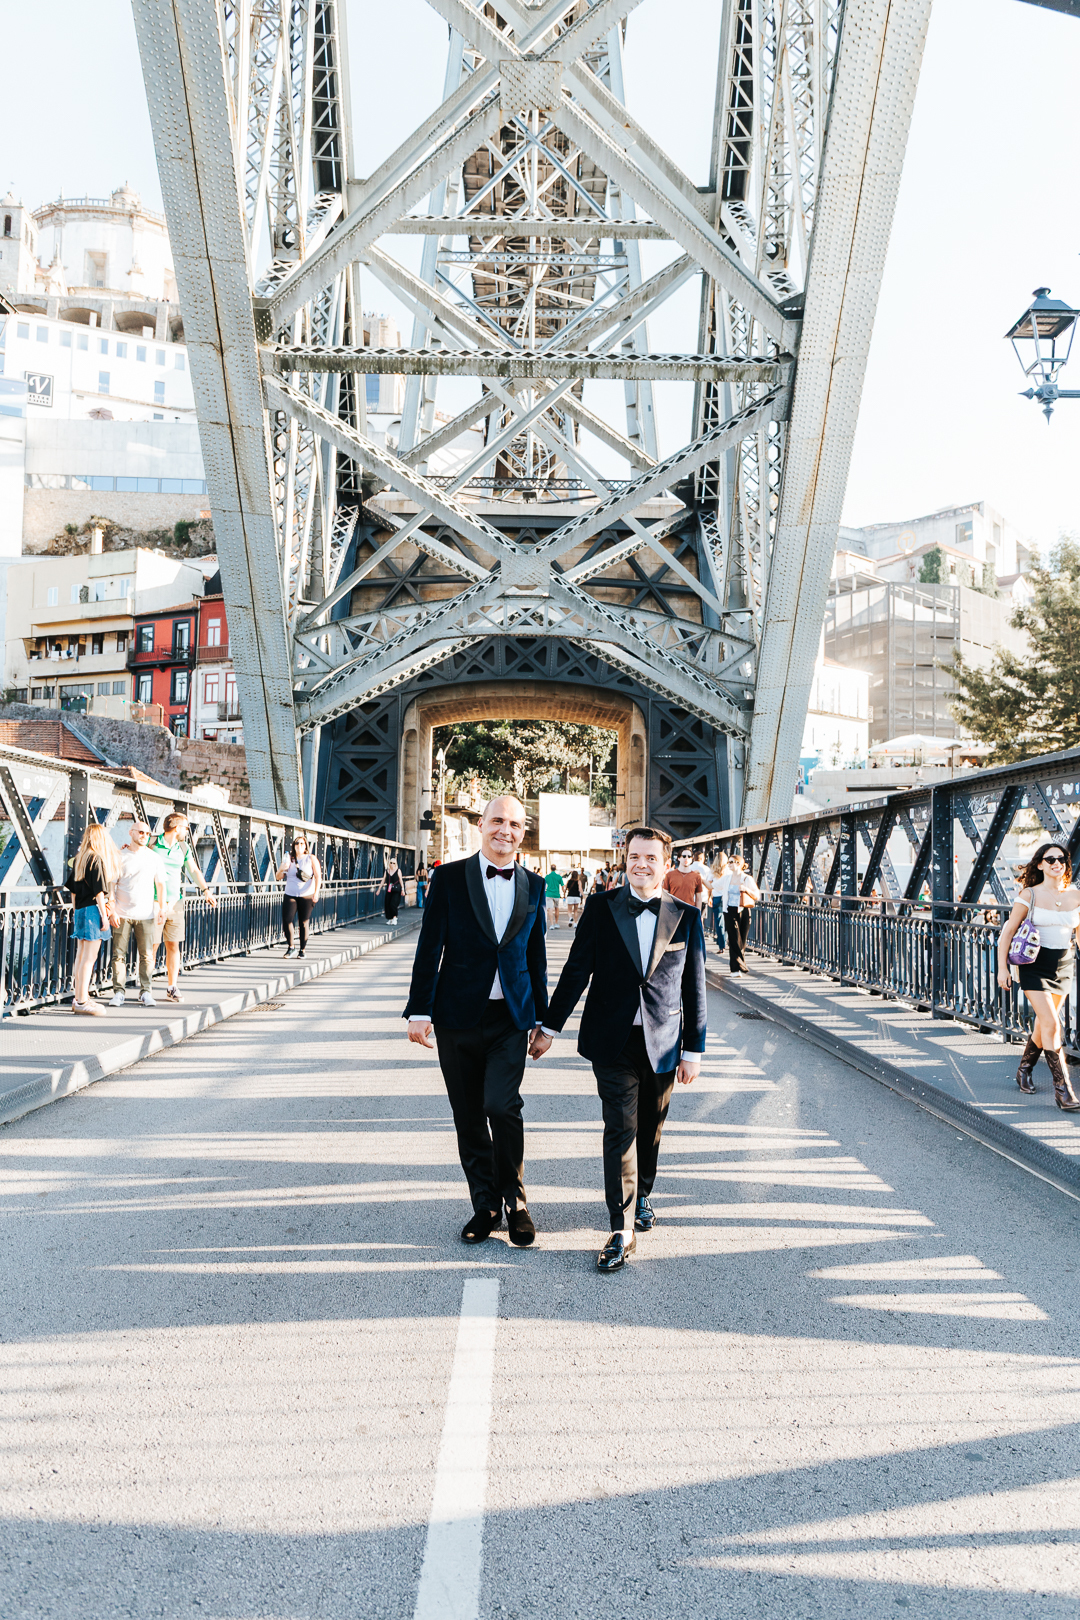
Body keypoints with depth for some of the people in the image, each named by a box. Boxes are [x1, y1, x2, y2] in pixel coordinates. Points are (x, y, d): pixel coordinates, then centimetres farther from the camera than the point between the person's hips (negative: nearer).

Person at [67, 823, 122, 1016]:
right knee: (89, 957, -6)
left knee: (81, 956, 11)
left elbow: (73, 890, 15)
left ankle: (78, 999, 16)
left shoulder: (78, 859, 10)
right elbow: (99, 891, -15)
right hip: (93, 910, -8)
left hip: (80, 911, 8)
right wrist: (105, 916, -12)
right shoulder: (97, 859, -12)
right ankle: (82, 1001, -6)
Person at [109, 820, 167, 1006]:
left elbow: (160, 885, 10)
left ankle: (146, 993, 5)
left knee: (146, 955, -1)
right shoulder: (120, 857, 3)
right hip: (122, 913, -1)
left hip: (146, 914, 1)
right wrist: (111, 910, -5)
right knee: (119, 954, -1)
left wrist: (162, 909, 1)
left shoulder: (154, 858, 7)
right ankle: (118, 993, 6)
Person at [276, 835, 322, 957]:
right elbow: (278, 877, 12)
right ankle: (290, 947, 8)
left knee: (303, 923, -2)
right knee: (286, 920, -10)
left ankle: (302, 950, 9)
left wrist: (316, 892, -17)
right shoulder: (289, 858, 11)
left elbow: (318, 876, -4)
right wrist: (282, 868, -10)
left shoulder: (311, 858, 4)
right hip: (290, 895, 2)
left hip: (306, 896, -2)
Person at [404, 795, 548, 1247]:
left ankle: (514, 1199, 7)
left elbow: (536, 956, 13)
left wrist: (542, 1020, 14)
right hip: (459, 1016, 0)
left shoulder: (533, 886, 7)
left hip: (511, 1018, 0)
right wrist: (420, 1011, -8)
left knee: (502, 1106, -14)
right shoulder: (450, 878, 0)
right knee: (468, 1117, 7)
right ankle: (486, 1205, 23)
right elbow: (430, 949, -2)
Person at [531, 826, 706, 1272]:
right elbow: (576, 970, 2)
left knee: (650, 1128, 14)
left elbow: (694, 987, 3)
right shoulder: (601, 907, -1)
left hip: (662, 1043, 1)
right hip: (613, 1040, -1)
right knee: (620, 1129, -6)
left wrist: (693, 1049, 3)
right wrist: (549, 1027, 2)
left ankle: (641, 1196, 38)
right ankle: (622, 1230, -3)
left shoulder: (686, 916, 0)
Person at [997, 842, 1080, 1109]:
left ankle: (1025, 1070, 37)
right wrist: (1002, 967, -8)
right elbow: (1008, 930, -3)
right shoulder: (1030, 895, -7)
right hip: (1035, 966, -4)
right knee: (1051, 1024, -14)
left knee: (1044, 1024, 13)